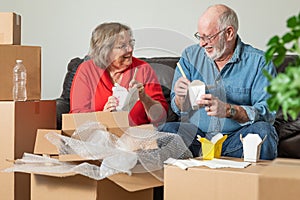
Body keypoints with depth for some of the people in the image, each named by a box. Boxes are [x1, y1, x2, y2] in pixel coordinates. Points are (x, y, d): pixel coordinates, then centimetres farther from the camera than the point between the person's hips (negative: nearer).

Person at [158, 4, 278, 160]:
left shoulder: (258, 61, -3)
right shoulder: (190, 56, 8)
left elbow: (268, 112, -13)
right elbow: (179, 110, 11)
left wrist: (228, 110, -28)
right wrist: (180, 98, -14)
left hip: (237, 138, -1)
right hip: (196, 135, 1)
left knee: (263, 131, -31)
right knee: (166, 130, -27)